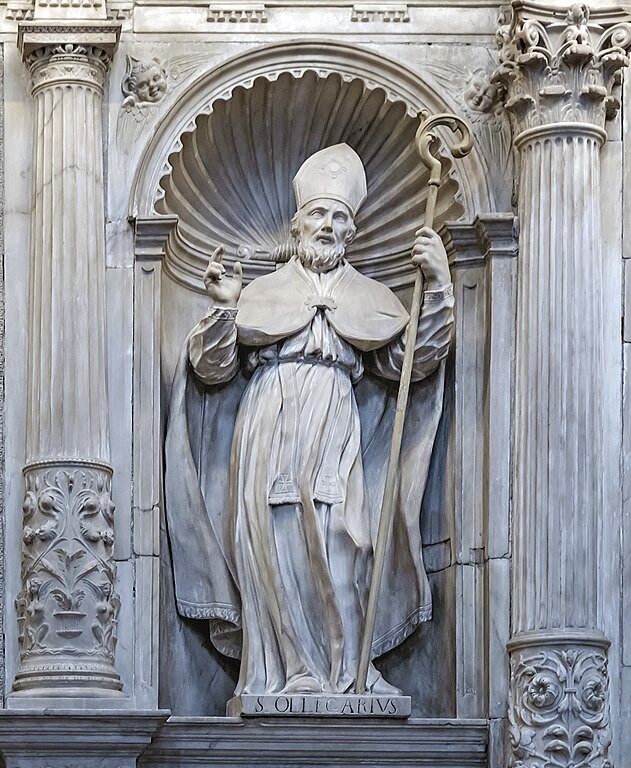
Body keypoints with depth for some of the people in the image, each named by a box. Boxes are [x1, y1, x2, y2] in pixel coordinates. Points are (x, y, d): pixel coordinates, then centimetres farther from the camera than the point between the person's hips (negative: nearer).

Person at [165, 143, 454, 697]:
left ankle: (346, 672, -7)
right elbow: (212, 370, 9)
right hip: (268, 438, 0)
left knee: (337, 550, -11)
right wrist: (223, 308, -7)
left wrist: (437, 286, -2)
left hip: (334, 441, 0)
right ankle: (287, 673, -3)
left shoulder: (372, 299, 20)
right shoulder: (262, 293, 18)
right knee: (273, 549, -6)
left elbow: (416, 361, 6)